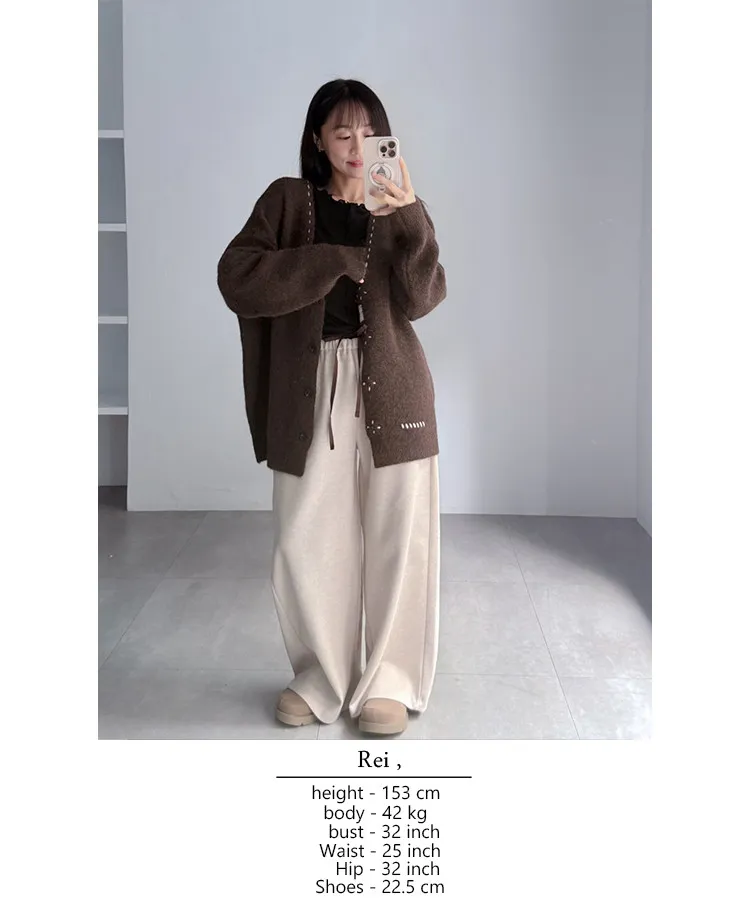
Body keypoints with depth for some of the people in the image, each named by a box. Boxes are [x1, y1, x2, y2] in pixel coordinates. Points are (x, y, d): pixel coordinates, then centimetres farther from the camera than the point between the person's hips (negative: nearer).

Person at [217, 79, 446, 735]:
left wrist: (410, 219, -22)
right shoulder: (288, 201, 6)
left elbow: (422, 299, -7)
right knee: (305, 541, 1)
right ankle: (322, 675, 20)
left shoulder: (400, 209, 8)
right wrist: (339, 259, -11)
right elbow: (237, 278, -9)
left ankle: (391, 680, 16)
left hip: (390, 390, 0)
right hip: (310, 391, 0)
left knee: (396, 538, 1)